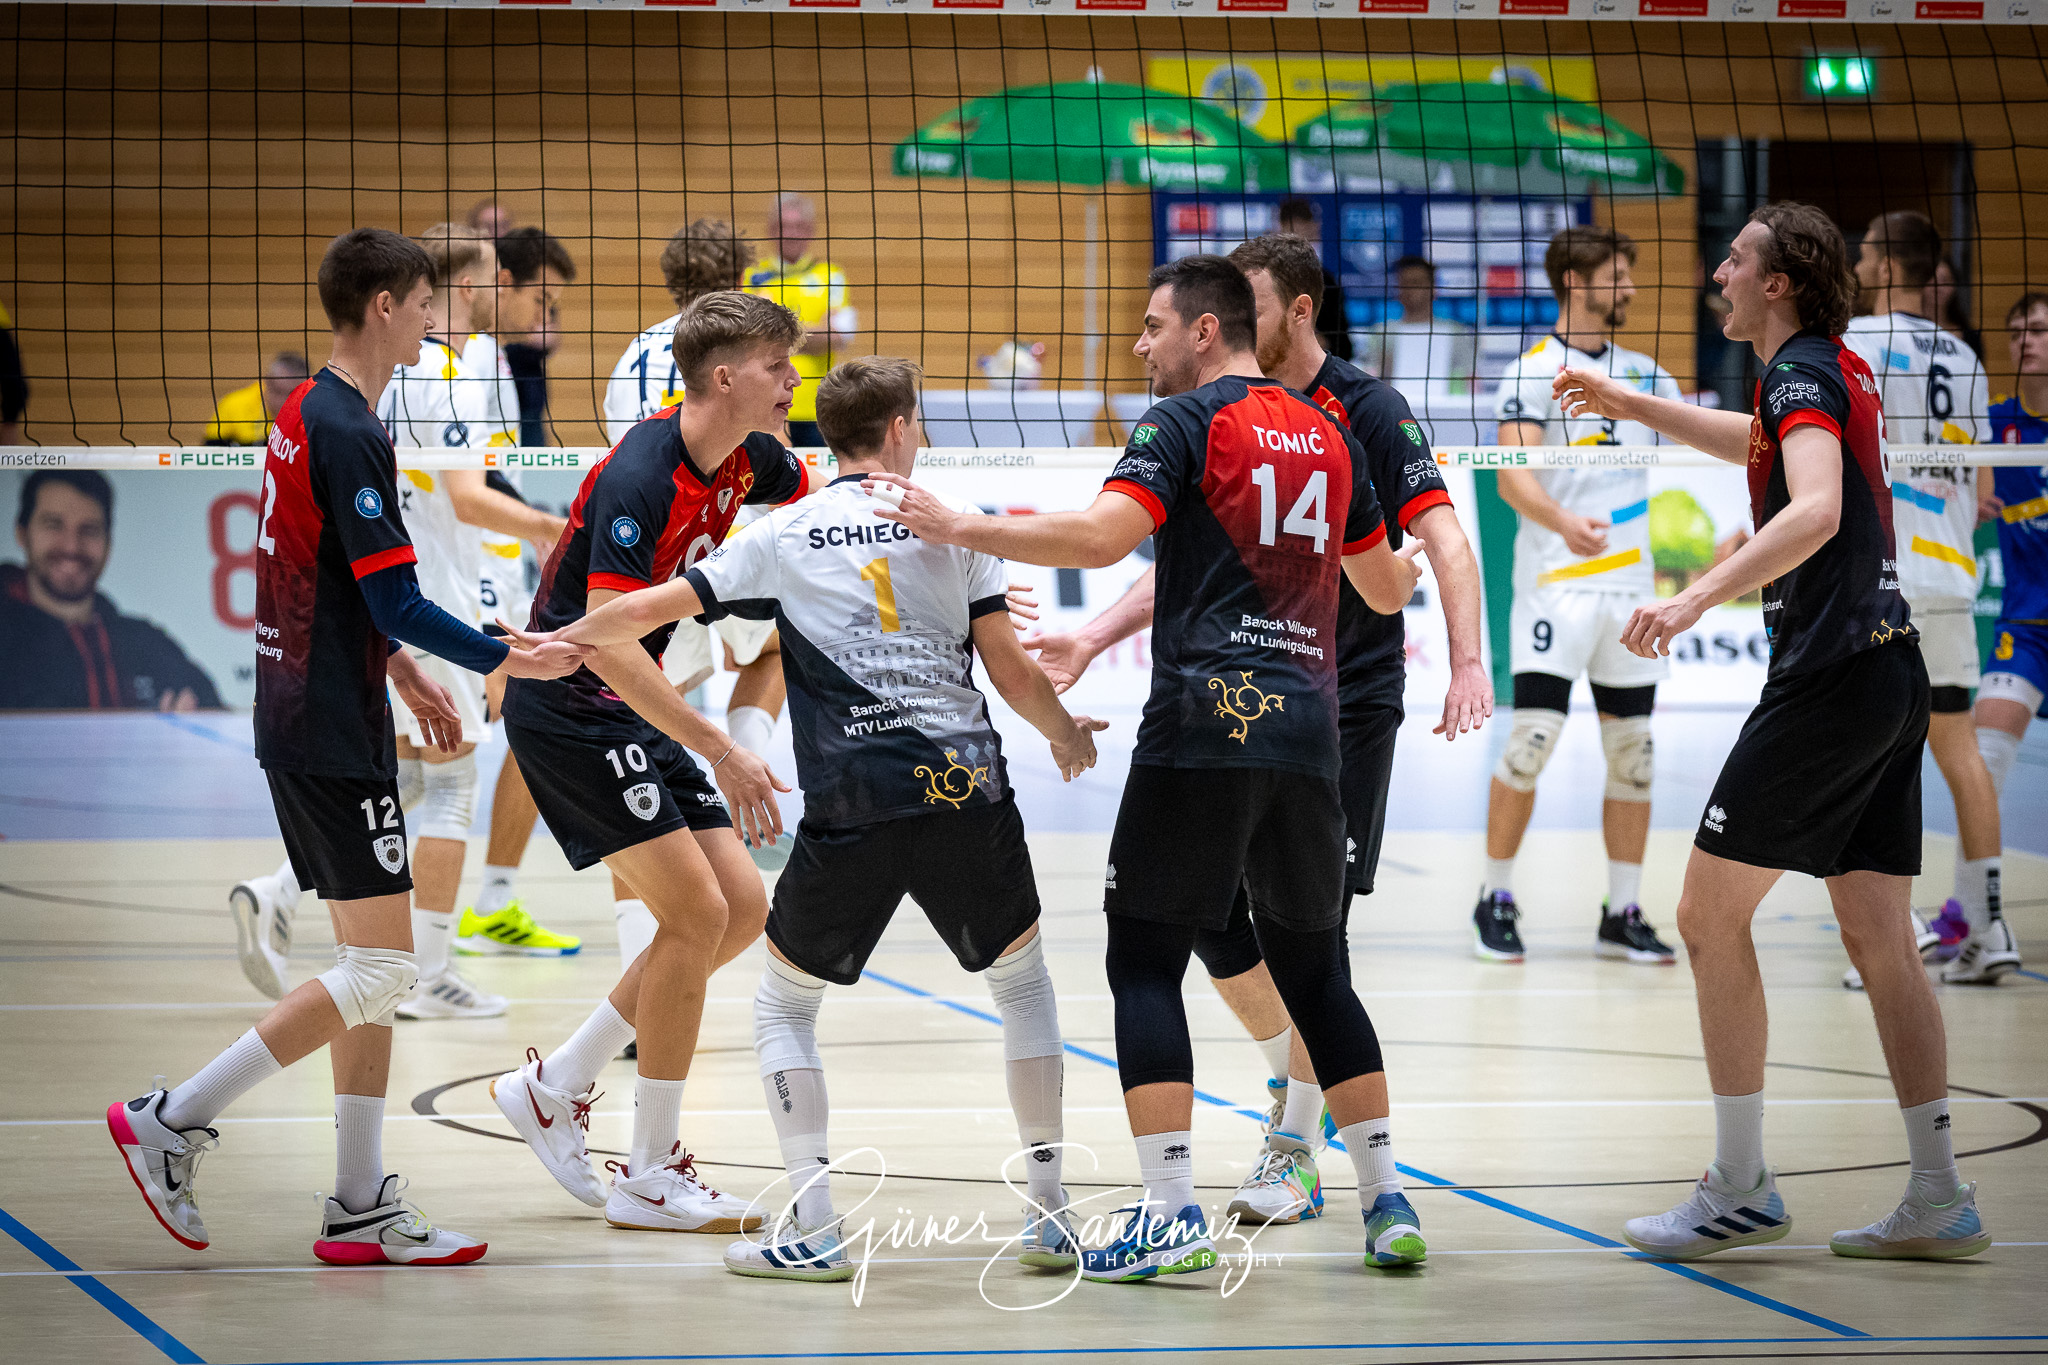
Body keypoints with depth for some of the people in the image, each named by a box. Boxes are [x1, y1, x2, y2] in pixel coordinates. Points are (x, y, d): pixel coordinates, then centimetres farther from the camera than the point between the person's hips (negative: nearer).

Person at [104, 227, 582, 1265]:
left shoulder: (305, 412, 12)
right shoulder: (350, 434, -17)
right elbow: (397, 602, -20)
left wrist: (403, 671, 26)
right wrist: (508, 660, -13)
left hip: (302, 720, 10)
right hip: (335, 738, -10)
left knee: (370, 966, 11)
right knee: (380, 969, -7)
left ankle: (361, 1210, 12)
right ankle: (173, 1121, -3)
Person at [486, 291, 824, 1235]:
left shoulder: (745, 461, 1)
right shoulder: (640, 478, -25)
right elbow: (609, 647, -30)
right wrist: (722, 752, -32)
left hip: (629, 709, 9)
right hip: (566, 706, -9)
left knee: (742, 906, 5)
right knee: (695, 910, -14)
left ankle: (554, 1086, 16)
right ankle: (652, 1175, -4)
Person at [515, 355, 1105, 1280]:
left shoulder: (784, 536, 8)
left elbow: (650, 609, 8)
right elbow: (1011, 669, 8)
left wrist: (550, 645, 23)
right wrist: (1067, 735, 28)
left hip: (850, 808, -1)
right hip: (966, 788, 1)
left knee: (784, 1003, 15)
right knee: (1023, 979, 21)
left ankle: (813, 1229, 3)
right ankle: (1049, 1211, 16)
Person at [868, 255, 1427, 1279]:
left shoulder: (1189, 422, -2)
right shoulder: (1327, 435, 17)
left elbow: (1100, 539, -18)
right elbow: (1386, 589, 29)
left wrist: (957, 527, -12)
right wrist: (1409, 572, 52)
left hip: (1206, 724, -6)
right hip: (1307, 725, 6)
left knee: (1144, 963, 0)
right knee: (1313, 968, 16)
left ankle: (1174, 1214, -10)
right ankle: (1386, 1201, 12)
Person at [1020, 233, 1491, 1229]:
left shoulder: (1365, 410, -7)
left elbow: (1443, 541, -14)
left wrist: (1467, 664, -26)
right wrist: (1094, 640, 7)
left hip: (1347, 706, -6)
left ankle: (1295, 1150, 0)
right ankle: (1291, 1066, 27)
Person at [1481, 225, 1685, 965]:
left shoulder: (1641, 372, 14)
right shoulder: (1532, 371, -5)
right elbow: (1511, 475, -17)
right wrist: (1560, 521, -36)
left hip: (1630, 585, 6)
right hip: (1556, 585, -6)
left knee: (1633, 751, 5)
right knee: (1533, 737, -11)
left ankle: (1623, 913, 12)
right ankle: (1496, 900, 2)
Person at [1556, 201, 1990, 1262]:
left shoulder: (1801, 373, -11)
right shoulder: (1839, 371, 17)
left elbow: (1815, 508, -30)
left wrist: (1696, 598, -37)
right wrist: (1630, 404, 39)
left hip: (1829, 676, -9)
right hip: (1890, 670, 9)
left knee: (1711, 914, -2)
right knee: (1879, 938, 8)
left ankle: (1740, 1190, -2)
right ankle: (1938, 1200, 5)